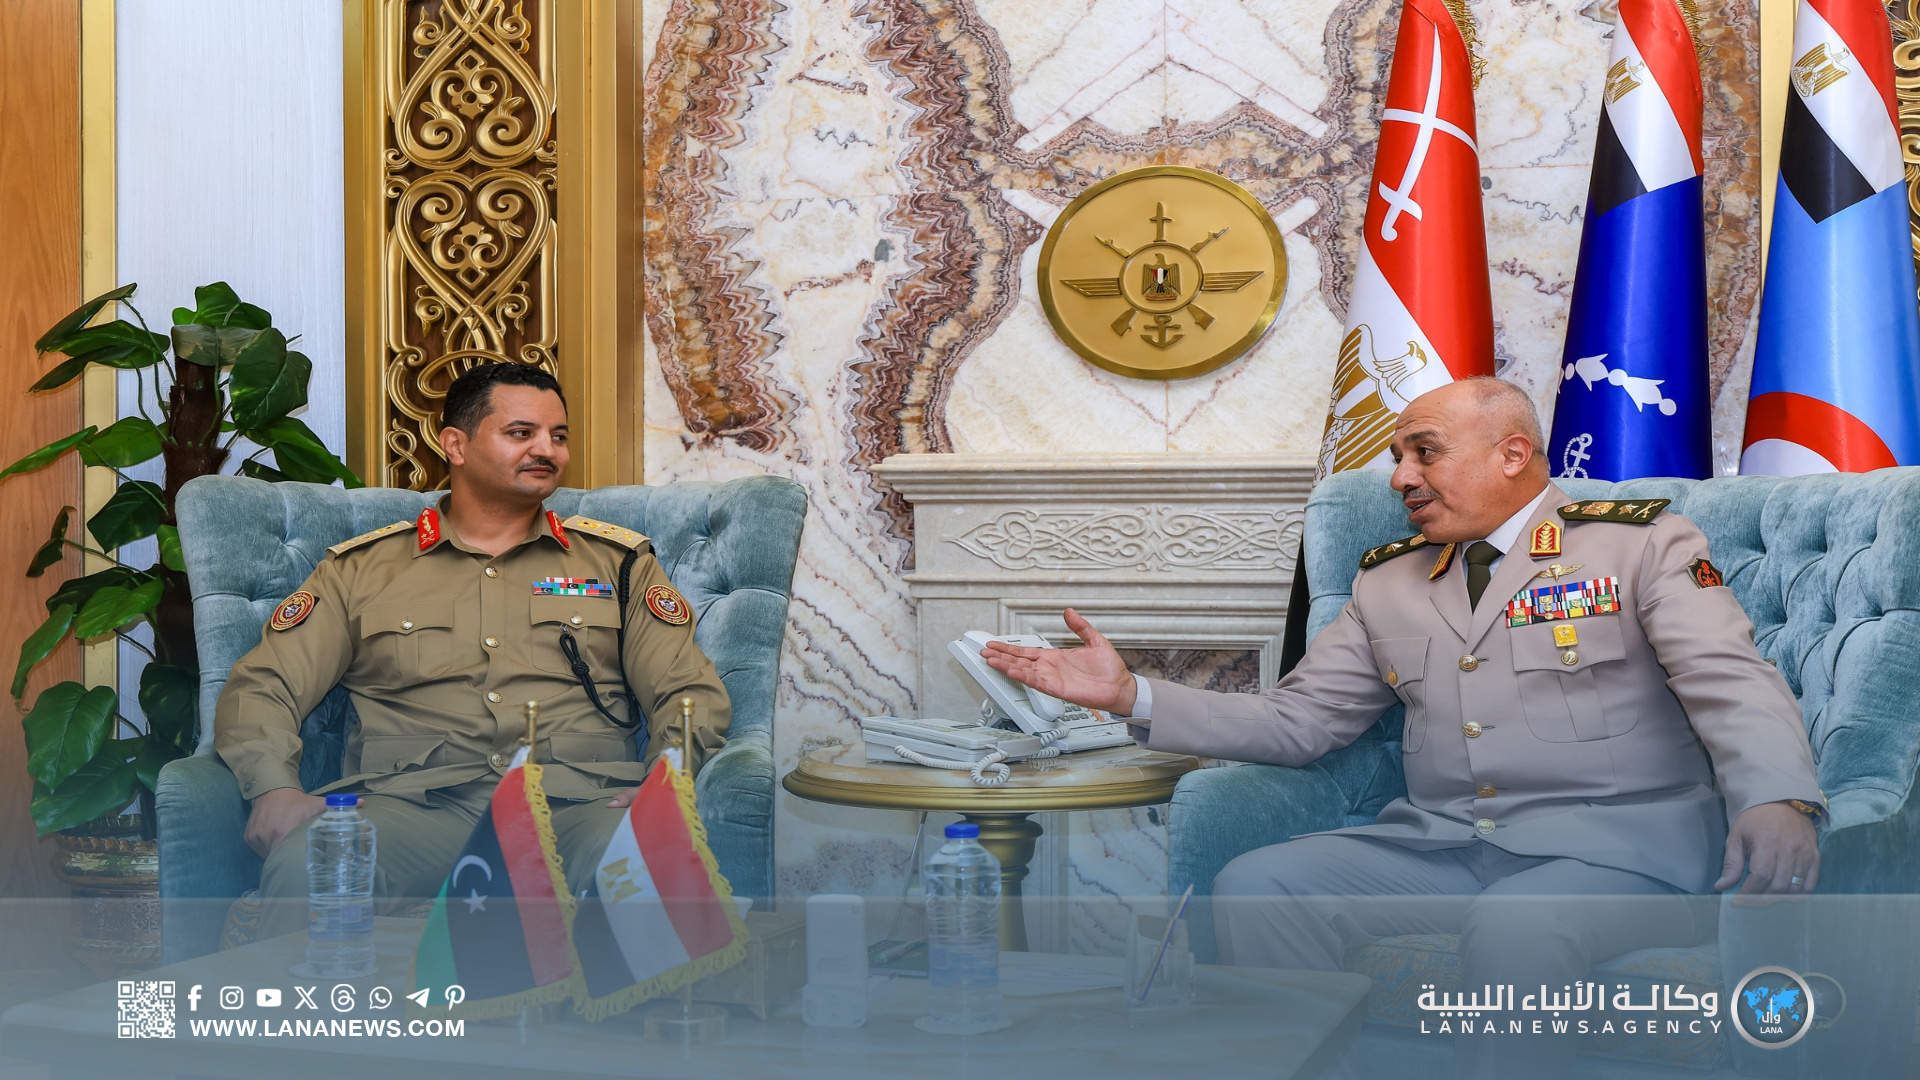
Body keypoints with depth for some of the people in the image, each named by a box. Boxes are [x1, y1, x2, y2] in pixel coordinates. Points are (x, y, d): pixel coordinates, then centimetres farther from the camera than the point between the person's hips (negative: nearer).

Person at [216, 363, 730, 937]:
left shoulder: (619, 561, 22)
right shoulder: (362, 568, 20)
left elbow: (693, 691, 16)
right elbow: (261, 688, 14)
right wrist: (274, 787, -7)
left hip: (579, 801, 0)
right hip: (412, 801, 0)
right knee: (303, 865, -34)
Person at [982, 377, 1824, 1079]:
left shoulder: (1642, 542, 4)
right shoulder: (1388, 583, 18)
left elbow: (1733, 684, -9)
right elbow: (1296, 722, 14)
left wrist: (1774, 801, -31)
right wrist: (1131, 695, 3)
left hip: (1615, 848, -4)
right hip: (1440, 847, 5)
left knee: (1515, 925, -37)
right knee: (1253, 888, -17)